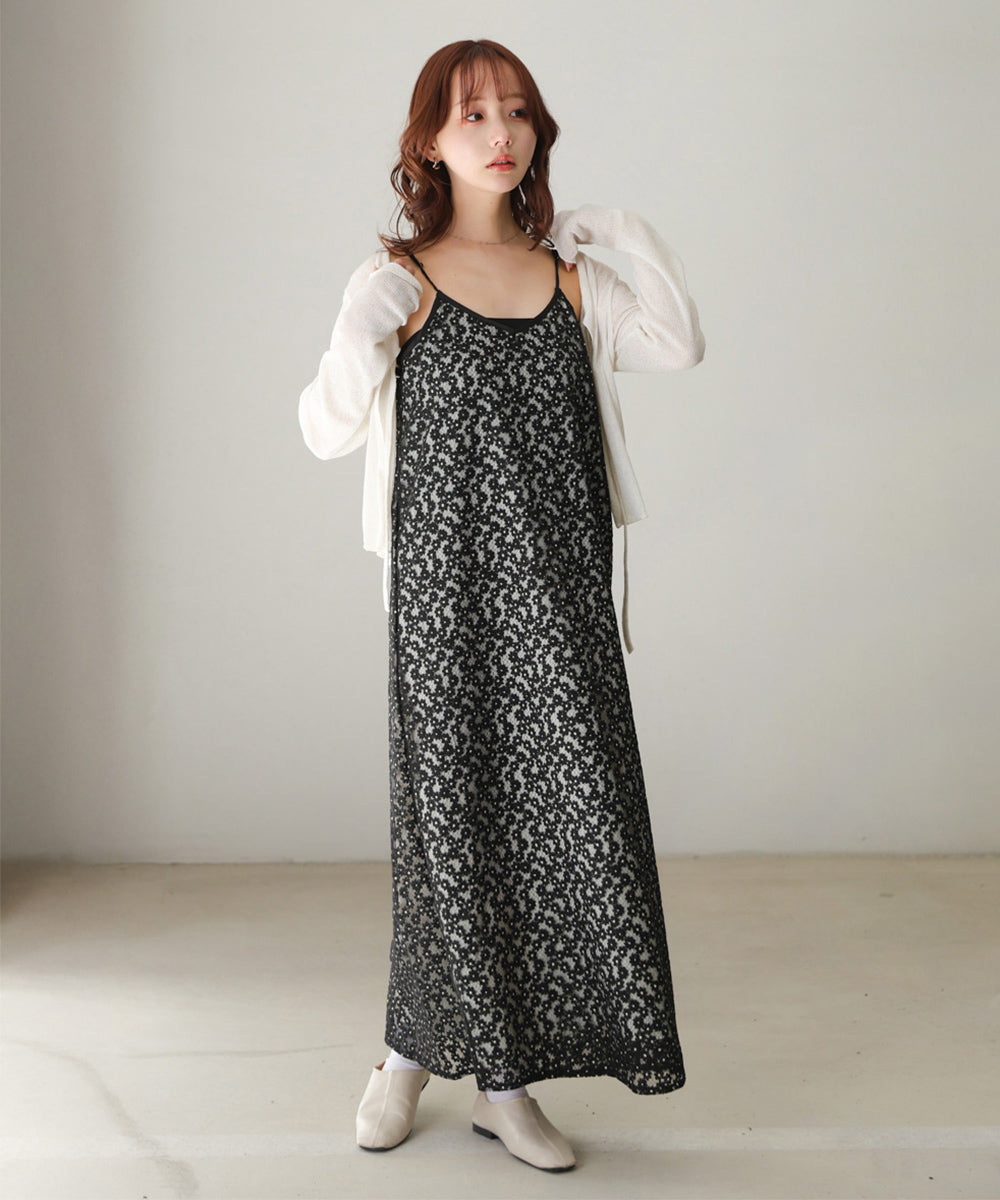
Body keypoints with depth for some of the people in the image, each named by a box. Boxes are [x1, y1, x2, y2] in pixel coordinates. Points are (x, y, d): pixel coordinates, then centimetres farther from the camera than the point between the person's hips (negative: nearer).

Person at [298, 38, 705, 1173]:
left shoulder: (568, 272, 11)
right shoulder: (398, 277, 1)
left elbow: (679, 347, -1)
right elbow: (326, 431, -7)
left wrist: (631, 232, -1)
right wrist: (363, 332, -22)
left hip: (560, 586, 4)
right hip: (449, 581, -3)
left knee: (565, 806, 0)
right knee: (453, 813, 2)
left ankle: (505, 1082, 13)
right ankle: (413, 1048, 24)